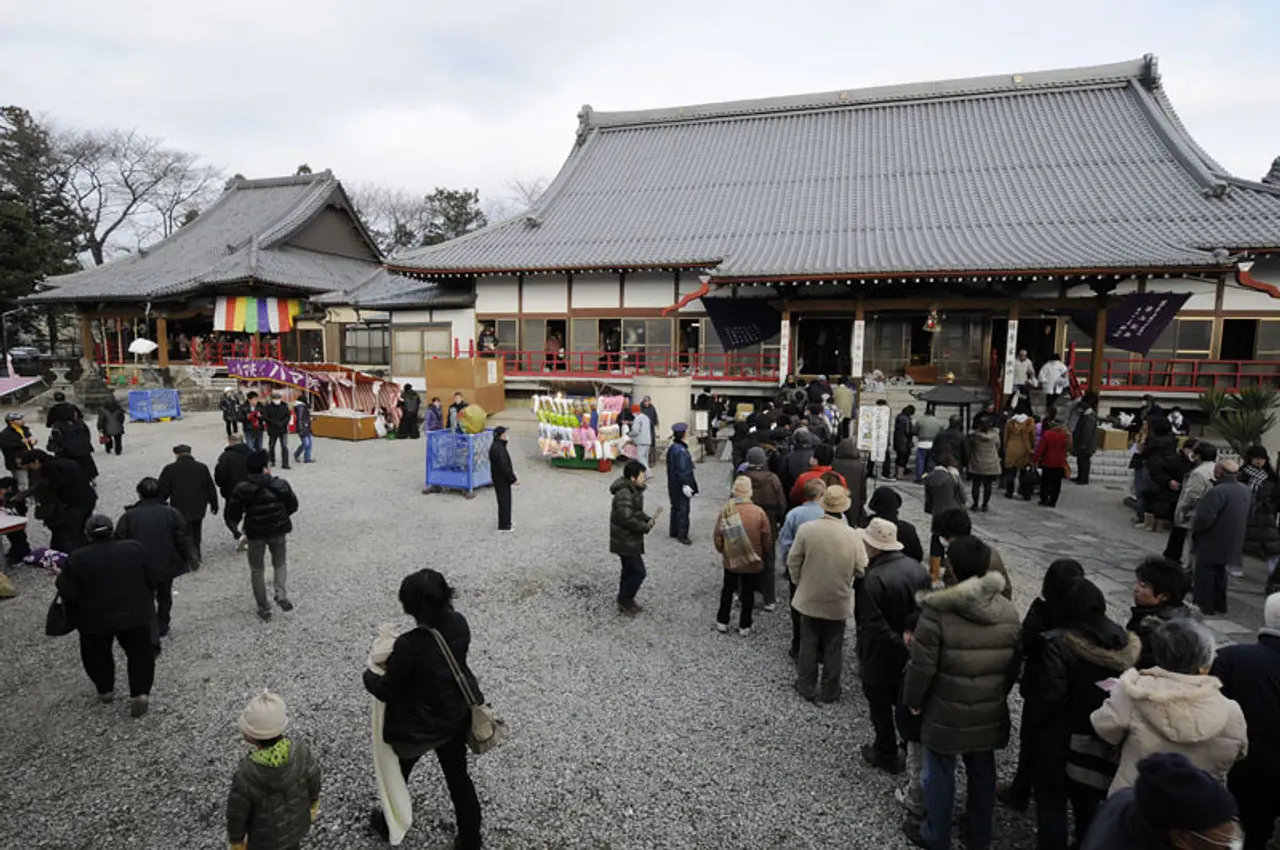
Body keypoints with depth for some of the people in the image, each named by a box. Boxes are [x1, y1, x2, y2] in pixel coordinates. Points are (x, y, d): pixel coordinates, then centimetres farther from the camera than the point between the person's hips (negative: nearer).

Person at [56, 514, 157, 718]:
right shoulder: (134, 548, -5)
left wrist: (61, 578, 8)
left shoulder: (77, 558, -10)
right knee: (140, 652, 14)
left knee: (96, 654, 25)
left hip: (95, 619, 0)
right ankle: (140, 693, 1)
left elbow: (69, 594, -10)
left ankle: (105, 690, 36)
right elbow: (152, 578, 0)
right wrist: (147, 601, 17)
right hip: (136, 614, 1)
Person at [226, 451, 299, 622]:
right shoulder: (281, 485, -8)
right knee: (280, 562, 24)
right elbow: (293, 506, 2)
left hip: (255, 533, -1)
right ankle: (282, 595, 2)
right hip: (279, 531, 1)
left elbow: (232, 516, -7)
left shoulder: (241, 489, -11)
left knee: (257, 571, 15)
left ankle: (264, 609, 18)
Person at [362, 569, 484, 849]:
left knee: (397, 774, 28)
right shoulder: (459, 624, -17)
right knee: (458, 778, 24)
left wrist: (368, 676, 3)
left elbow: (386, 691, -18)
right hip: (456, 718, 5)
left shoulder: (409, 646, -34)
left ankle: (389, 824, 54)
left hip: (417, 727, -4)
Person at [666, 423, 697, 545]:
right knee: (683, 509, -1)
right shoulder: (680, 450, -23)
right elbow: (681, 470, -23)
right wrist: (685, 485, -20)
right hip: (681, 485, -10)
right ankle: (682, 535, 5)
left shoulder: (671, 447, 6)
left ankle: (674, 531, 28)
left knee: (676, 507, 18)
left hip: (673, 484, 10)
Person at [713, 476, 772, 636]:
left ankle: (722, 622, 32)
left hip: (730, 561, 1)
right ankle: (744, 626, 26)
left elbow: (718, 536, -9)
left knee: (727, 590, 21)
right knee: (748, 594, 16)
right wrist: (761, 554, 10)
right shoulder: (759, 512, -17)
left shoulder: (725, 511, -16)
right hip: (753, 563, -1)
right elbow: (767, 540, -10)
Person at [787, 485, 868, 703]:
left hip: (809, 598, 0)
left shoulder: (806, 529, -17)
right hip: (838, 601, 0)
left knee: (809, 645, 16)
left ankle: (807, 687, 28)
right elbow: (861, 570, -8)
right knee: (833, 648, 16)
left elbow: (793, 561, -8)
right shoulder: (854, 535, -17)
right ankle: (829, 691, 28)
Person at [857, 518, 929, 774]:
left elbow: (872, 626, -28)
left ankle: (886, 754, 32)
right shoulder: (918, 568, -8)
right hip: (912, 654, 6)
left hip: (880, 658, -6)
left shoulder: (872, 579, -31)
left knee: (881, 707, 15)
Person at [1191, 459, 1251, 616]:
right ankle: (1220, 605, 29)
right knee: (1220, 573, 21)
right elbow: (1249, 517, 15)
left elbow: (1204, 518, -29)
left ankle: (1206, 606, 10)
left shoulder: (1217, 492, -26)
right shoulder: (1246, 490, 6)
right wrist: (1239, 532, 23)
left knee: (1205, 574, 4)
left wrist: (1194, 527, -10)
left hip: (1212, 542, -9)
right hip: (1231, 542, 9)